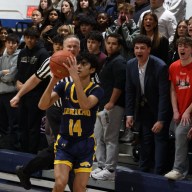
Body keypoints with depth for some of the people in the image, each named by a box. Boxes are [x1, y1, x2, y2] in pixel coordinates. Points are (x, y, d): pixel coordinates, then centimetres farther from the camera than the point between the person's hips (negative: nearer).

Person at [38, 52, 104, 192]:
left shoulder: (96, 90, -7)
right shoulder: (65, 86, -1)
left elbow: (85, 105, -30)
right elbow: (43, 105, -13)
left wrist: (76, 78, -36)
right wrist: (53, 81, -26)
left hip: (85, 144, -1)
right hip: (65, 142, 1)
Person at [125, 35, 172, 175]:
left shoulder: (160, 67, -24)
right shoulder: (131, 65, -7)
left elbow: (164, 95, -23)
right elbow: (129, 91, 1)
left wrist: (161, 120, -25)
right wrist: (129, 114, -4)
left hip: (159, 109, -5)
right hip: (143, 109, 5)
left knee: (160, 140, -6)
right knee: (145, 141, 9)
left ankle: (159, 175, -4)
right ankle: (144, 172, 17)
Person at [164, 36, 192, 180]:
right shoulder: (173, 67, 4)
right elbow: (173, 90, 7)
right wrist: (176, 111, -2)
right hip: (180, 113, 5)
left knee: (180, 134, -21)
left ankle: (178, 169, -17)